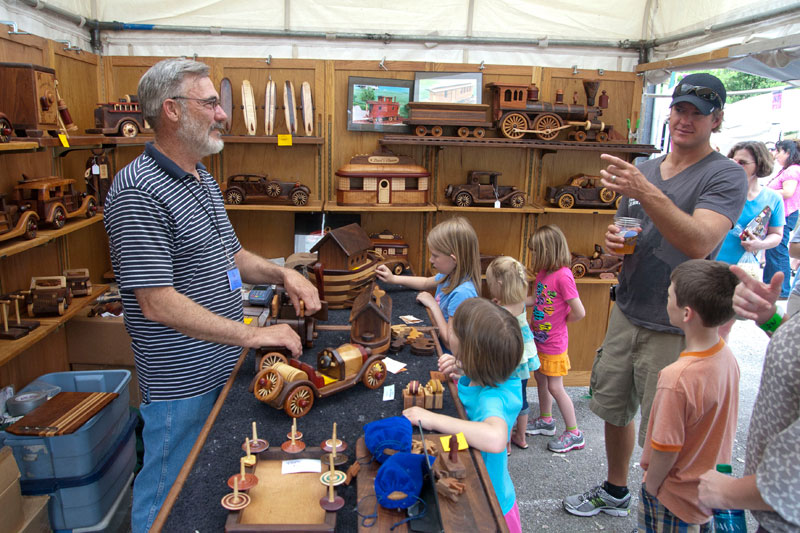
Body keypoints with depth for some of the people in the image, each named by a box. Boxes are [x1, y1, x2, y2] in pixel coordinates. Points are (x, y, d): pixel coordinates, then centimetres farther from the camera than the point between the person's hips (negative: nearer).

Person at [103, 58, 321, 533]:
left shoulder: (203, 179, 9)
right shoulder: (139, 191, -21)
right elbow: (158, 303, -25)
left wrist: (282, 274, 0)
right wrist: (255, 335, -23)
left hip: (223, 367, 9)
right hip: (180, 383, -8)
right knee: (169, 494, 12)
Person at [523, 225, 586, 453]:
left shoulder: (563, 275, -24)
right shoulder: (542, 272, 2)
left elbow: (580, 312, -24)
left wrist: (560, 321, -8)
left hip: (554, 343, -8)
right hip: (538, 338, 8)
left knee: (555, 387, 1)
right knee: (540, 378, 20)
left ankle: (574, 434, 17)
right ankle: (545, 420, 39)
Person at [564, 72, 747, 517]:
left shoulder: (726, 176, -9)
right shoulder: (642, 170, 9)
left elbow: (700, 242, -26)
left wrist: (646, 193, -35)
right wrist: (616, 240, -4)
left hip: (674, 329, -6)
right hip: (626, 315, 6)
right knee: (614, 410, 17)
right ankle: (615, 493, 40)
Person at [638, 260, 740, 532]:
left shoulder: (678, 378, -35)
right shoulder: (727, 356, -12)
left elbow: (666, 451, -24)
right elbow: (714, 428, 2)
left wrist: (650, 488, -7)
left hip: (675, 500, -7)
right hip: (710, 489, 7)